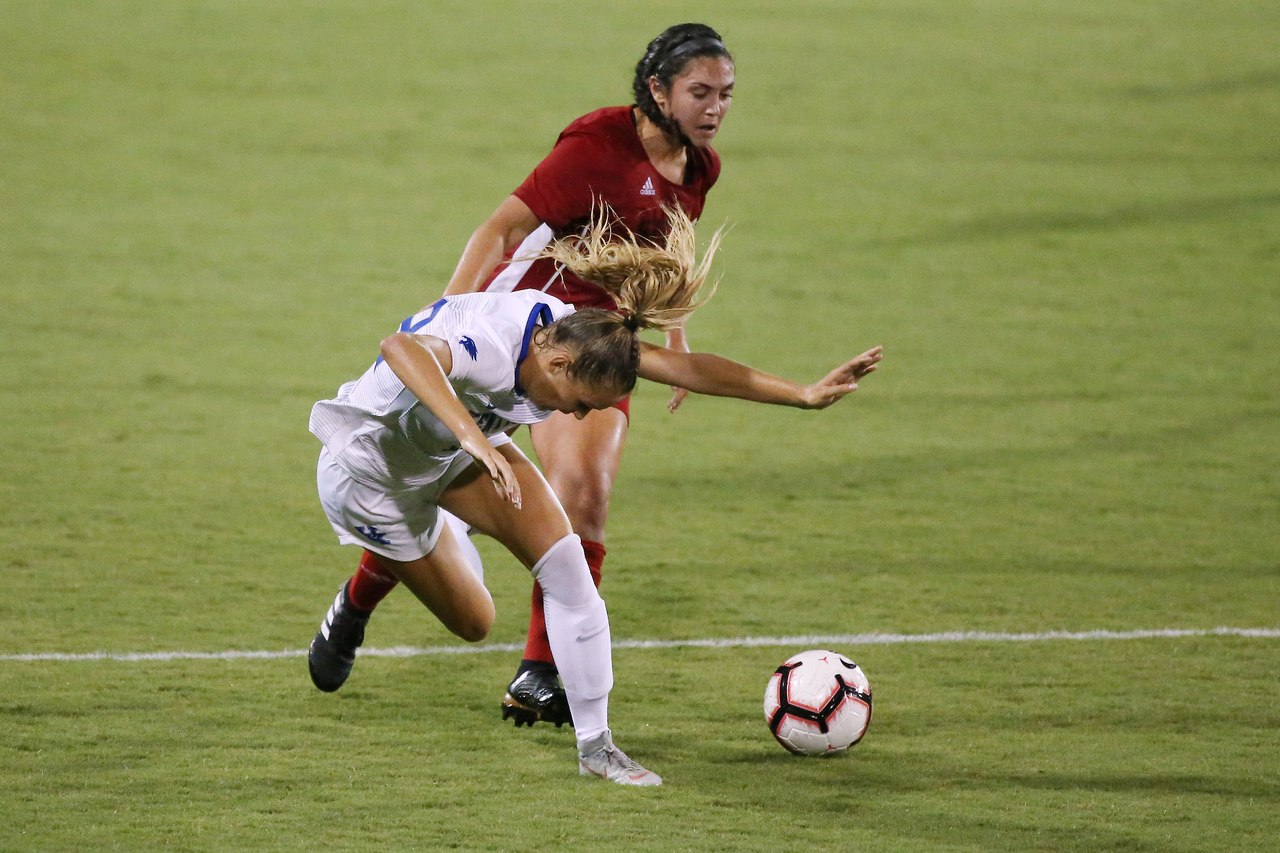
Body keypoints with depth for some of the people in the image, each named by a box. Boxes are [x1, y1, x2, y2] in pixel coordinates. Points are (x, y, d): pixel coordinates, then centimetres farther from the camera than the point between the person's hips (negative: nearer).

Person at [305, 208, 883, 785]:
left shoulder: (575, 338, -19)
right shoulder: (491, 346, -41)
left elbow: (686, 367, -13)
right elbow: (402, 349, -63)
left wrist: (804, 395, -15)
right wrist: (471, 436, -76)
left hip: (454, 453, 6)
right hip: (369, 470, -6)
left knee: (561, 556, -12)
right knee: (472, 621, 5)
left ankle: (595, 745, -3)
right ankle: (354, 605, 36)